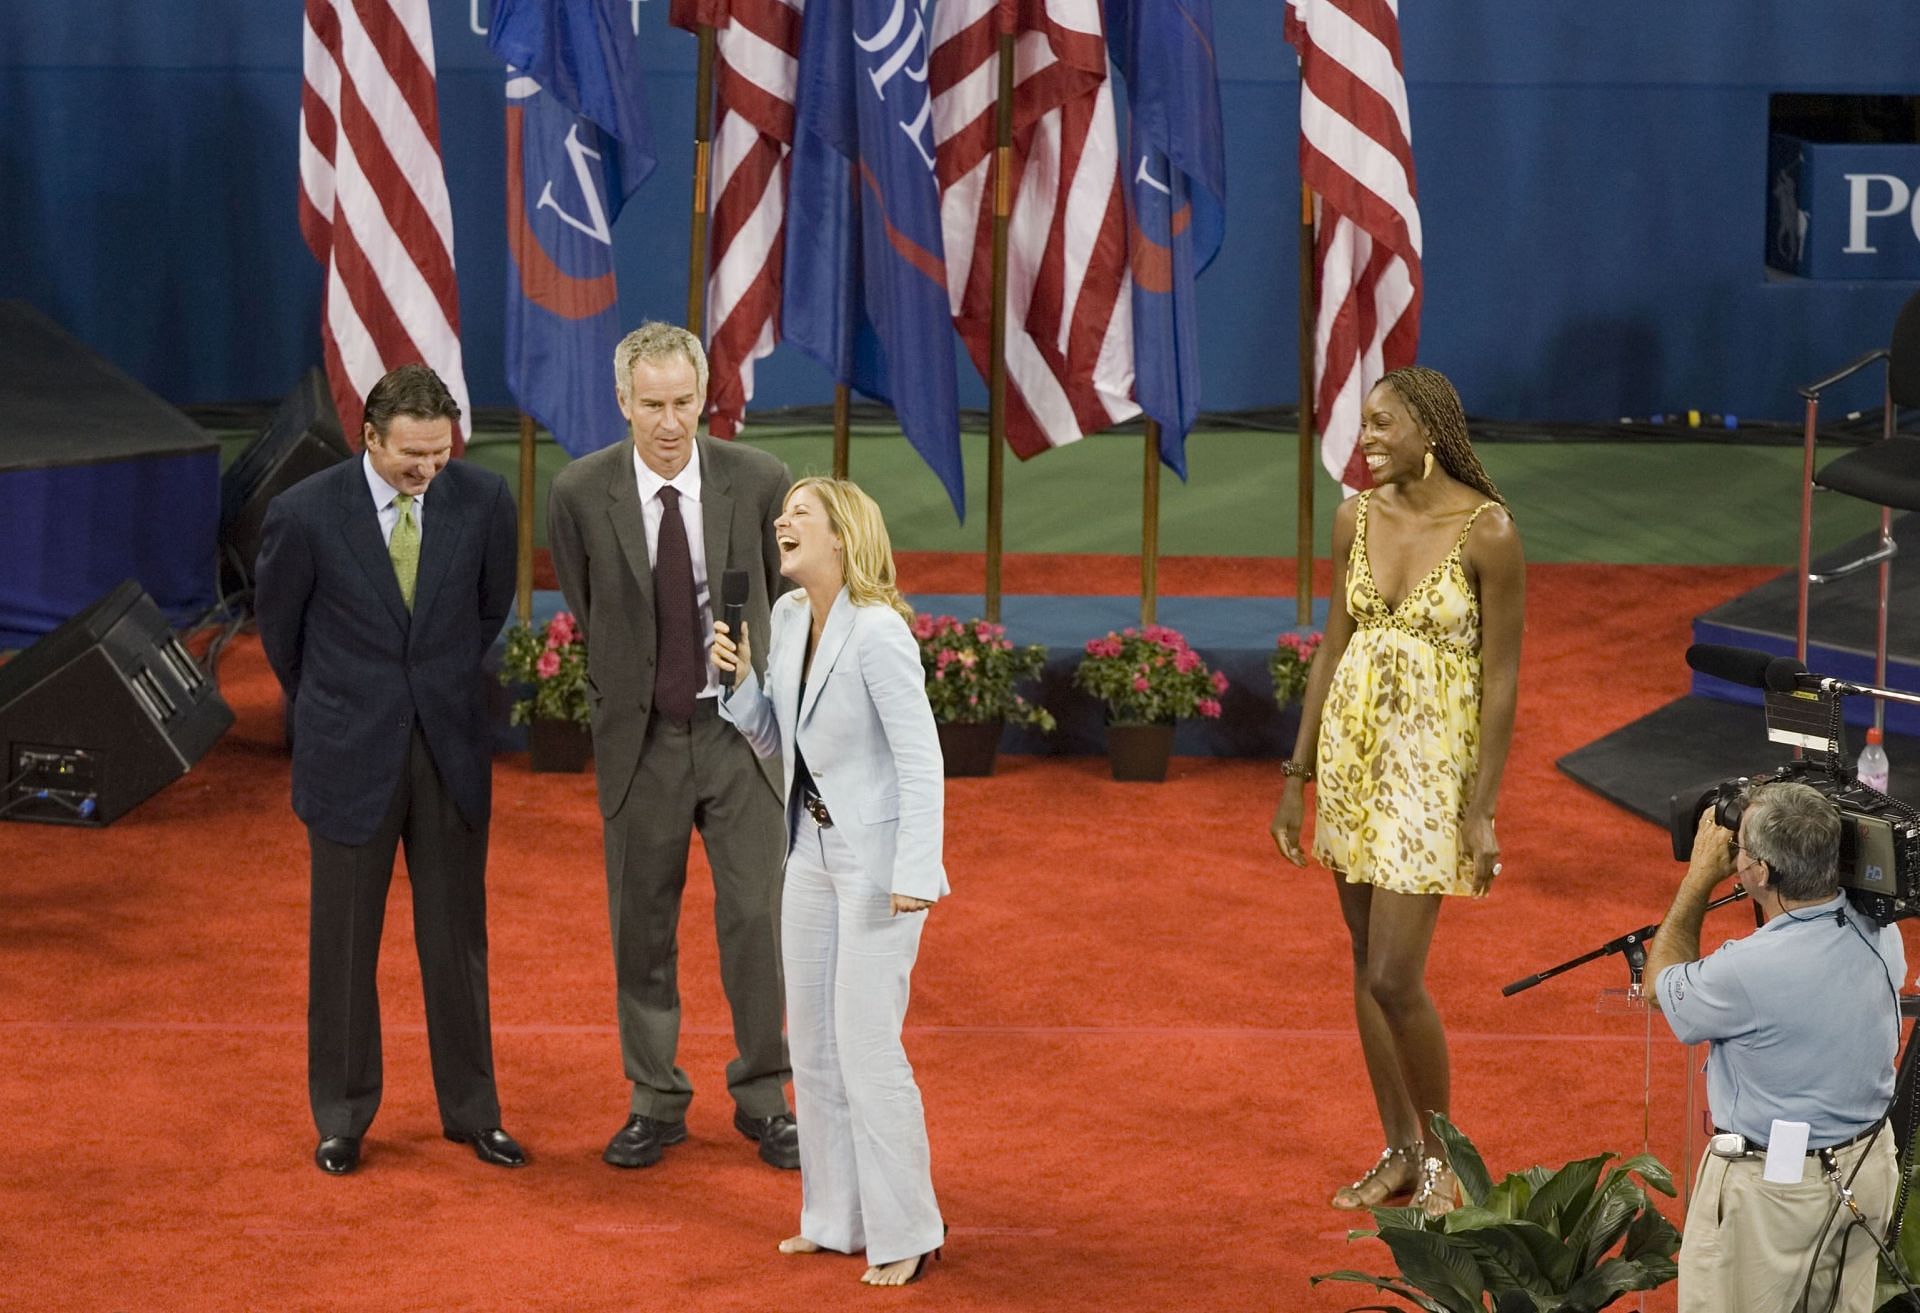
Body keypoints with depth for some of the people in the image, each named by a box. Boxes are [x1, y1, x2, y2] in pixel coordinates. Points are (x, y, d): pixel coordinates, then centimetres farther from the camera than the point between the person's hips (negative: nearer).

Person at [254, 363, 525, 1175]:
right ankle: (342, 1117, 19)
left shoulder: (482, 500, -7)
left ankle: (471, 1110, 20)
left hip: (451, 747, 2)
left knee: (457, 934, 9)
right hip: (350, 756, -2)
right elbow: (278, 624, 4)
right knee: (344, 941, 7)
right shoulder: (305, 514, -14)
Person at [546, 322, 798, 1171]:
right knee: (643, 926, 8)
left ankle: (763, 1099, 14)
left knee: (755, 917, 0)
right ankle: (655, 1103, 21)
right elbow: (581, 615, 7)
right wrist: (617, 703, 10)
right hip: (640, 737, 0)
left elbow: (785, 600, 6)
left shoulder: (757, 482, -8)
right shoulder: (580, 494, -8)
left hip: (740, 730, 0)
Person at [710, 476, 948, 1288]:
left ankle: (906, 1234, 5)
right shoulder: (787, 618, 2)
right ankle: (836, 1219, 23)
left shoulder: (878, 630, -20)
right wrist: (740, 679, -5)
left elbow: (921, 761, -21)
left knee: (867, 1045, -6)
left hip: (878, 856, -8)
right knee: (812, 1044, 12)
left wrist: (915, 875, -26)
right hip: (811, 849, 8)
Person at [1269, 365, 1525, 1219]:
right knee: (1367, 963, 11)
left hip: (1432, 763, -6)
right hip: (1352, 750, 6)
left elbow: (1501, 678, -11)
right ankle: (1399, 1151, 23)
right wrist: (1298, 775, 10)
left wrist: (1482, 809, -13)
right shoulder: (1356, 517, 3)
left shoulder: (1487, 532, -14)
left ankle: (1439, 1157, 12)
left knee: (1393, 978, -8)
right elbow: (1333, 647, 10)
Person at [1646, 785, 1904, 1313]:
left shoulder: (1748, 971, -31)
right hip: (1868, 1170, 7)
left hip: (1774, 1189, -7)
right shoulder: (1880, 932, -11)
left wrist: (1700, 876, -2)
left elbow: (1662, 986, -8)